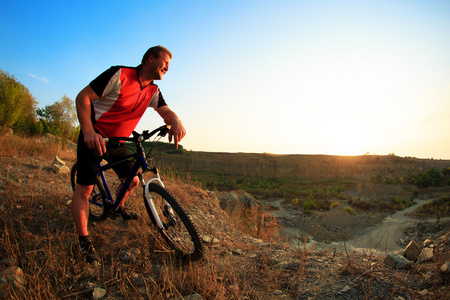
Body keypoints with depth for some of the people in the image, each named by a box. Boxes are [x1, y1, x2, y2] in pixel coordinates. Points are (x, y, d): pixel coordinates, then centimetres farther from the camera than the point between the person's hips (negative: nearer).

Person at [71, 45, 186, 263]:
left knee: (132, 181, 10)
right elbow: (83, 97, -19)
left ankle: (118, 208, 41)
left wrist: (176, 122, -38)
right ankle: (84, 241, 6)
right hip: (94, 138, -6)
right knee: (84, 189, -5)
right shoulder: (119, 75, -20)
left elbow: (166, 111, -11)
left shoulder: (153, 92, 1)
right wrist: (88, 132, -32)